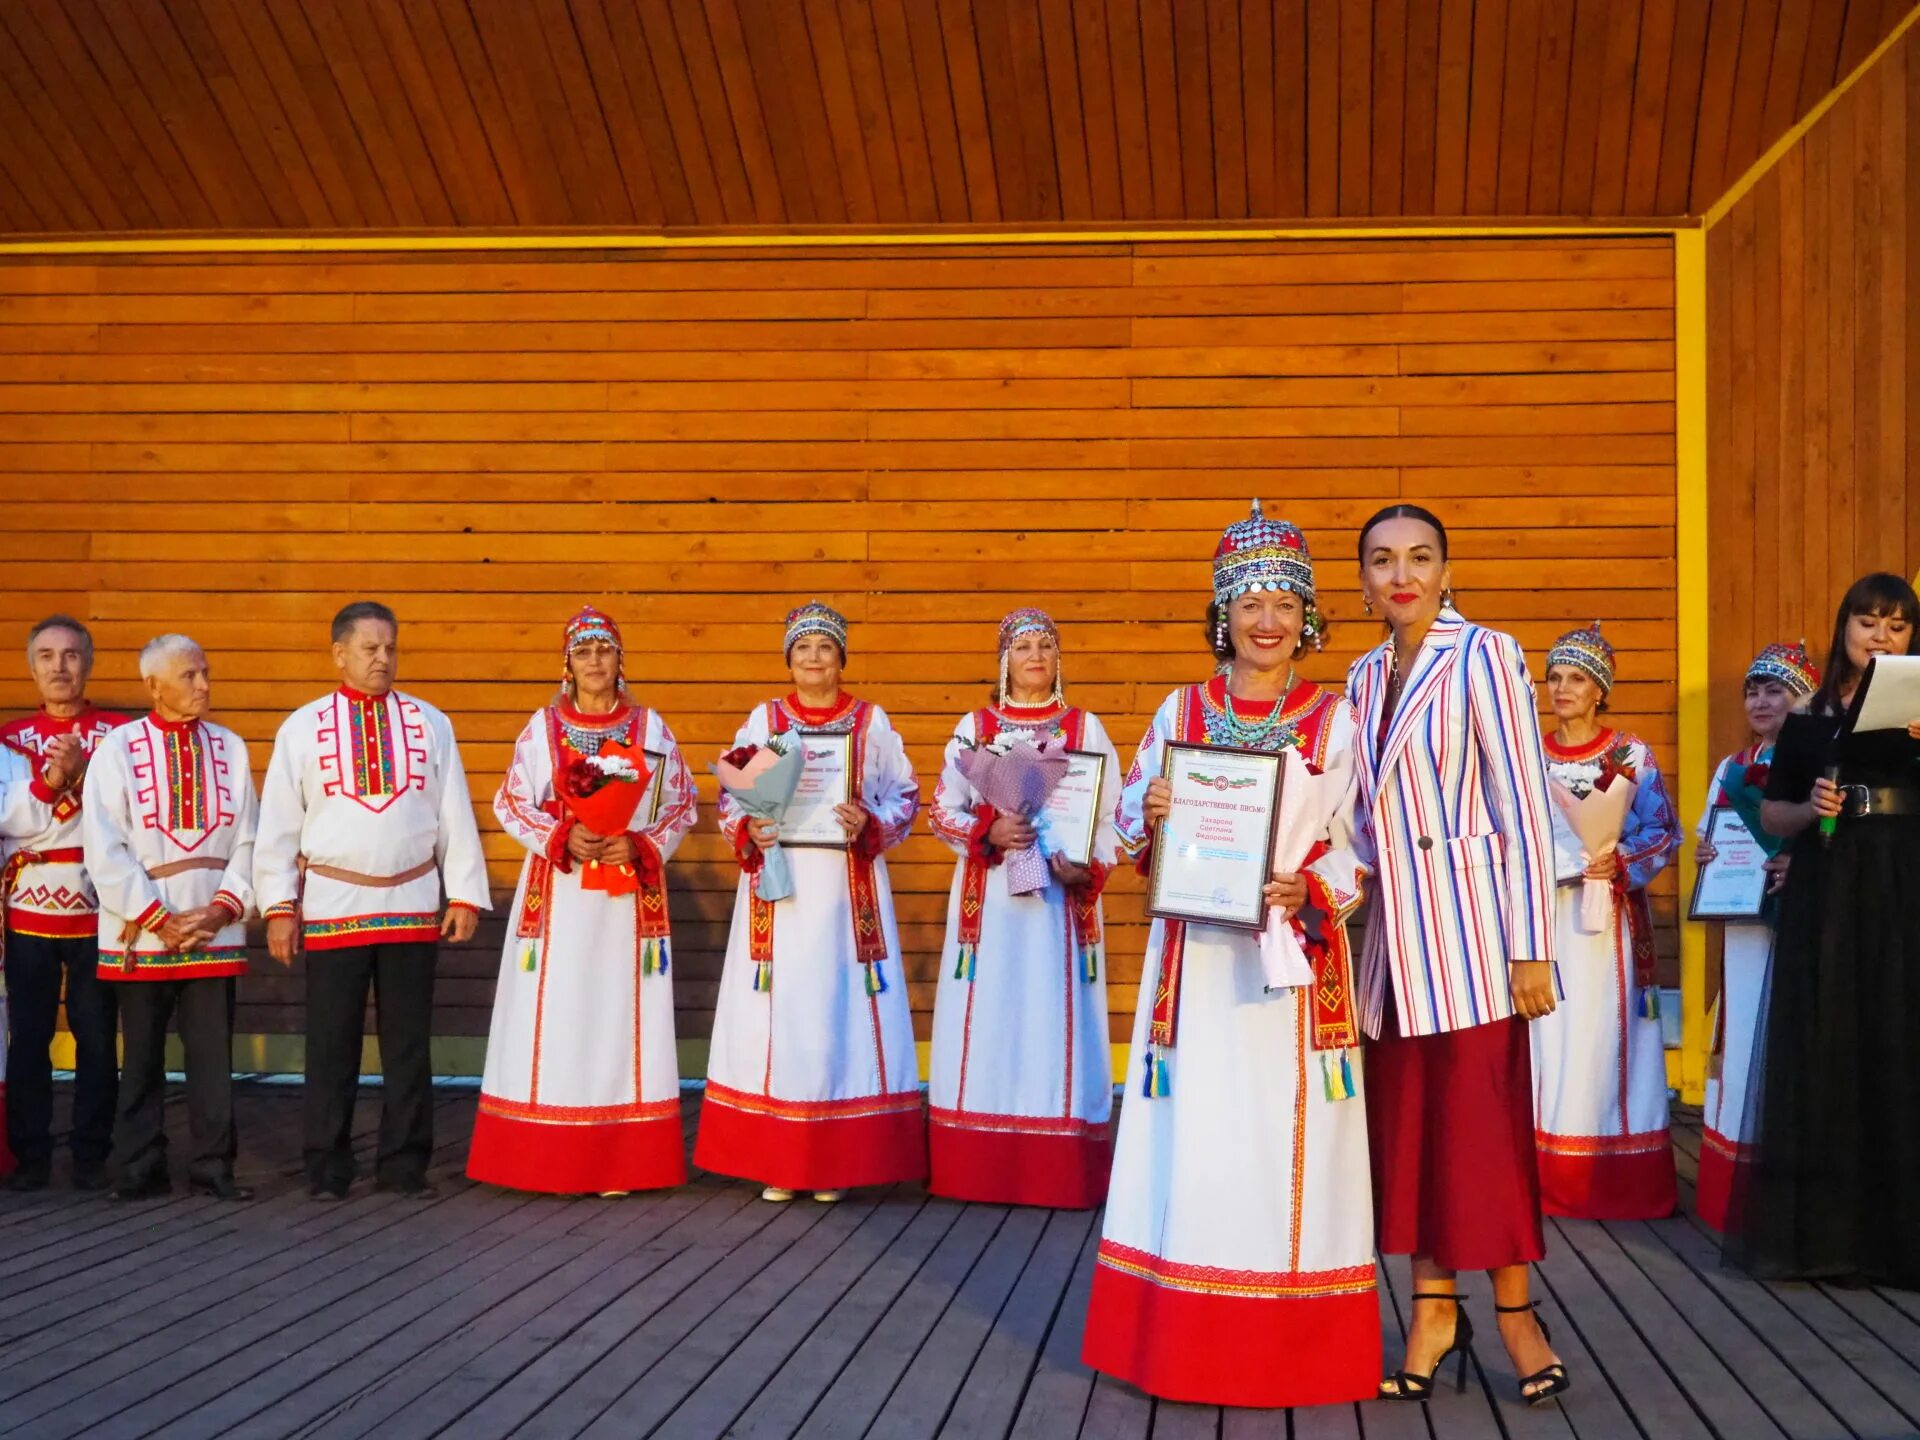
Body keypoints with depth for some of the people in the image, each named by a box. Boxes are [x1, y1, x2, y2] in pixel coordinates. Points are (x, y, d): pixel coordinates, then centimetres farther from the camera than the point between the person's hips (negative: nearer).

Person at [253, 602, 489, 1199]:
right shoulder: (302, 728, 3)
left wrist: (465, 895, 2)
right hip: (332, 906, -1)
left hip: (413, 905, 1)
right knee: (331, 1045, 3)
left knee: (408, 1043, 6)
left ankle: (404, 1165, 15)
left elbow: (456, 815, 7)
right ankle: (327, 1169, 12)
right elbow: (277, 824, 3)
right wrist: (278, 907, -2)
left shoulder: (430, 724, 6)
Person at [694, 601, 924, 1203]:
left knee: (840, 1012, -1)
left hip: (848, 887, 0)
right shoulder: (762, 720, 8)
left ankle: (836, 1161, 7)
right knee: (777, 1012, -1)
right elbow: (730, 798, 8)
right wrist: (747, 833, -11)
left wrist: (869, 826, -14)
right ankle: (777, 1163, 6)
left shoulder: (873, 722, 6)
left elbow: (905, 798, 5)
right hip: (777, 884, 1)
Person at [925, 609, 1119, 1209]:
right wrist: (989, 834, -14)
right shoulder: (974, 727, 8)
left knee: (1057, 1018, -2)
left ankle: (1061, 1173, 2)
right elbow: (944, 809, 4)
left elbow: (1111, 814, 3)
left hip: (1063, 895, 0)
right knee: (988, 1018, -1)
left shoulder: (1086, 728, 7)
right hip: (990, 894, 0)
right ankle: (979, 1171, 4)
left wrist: (1088, 871, -13)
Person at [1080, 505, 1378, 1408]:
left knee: (1287, 1138, 0)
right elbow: (1131, 822, 11)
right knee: (1195, 1132, 4)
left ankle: (1294, 1351, 11)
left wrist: (1310, 892, -18)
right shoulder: (1180, 712, 8)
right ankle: (1187, 1342, 14)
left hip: (1294, 953, -1)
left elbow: (1356, 847, 0)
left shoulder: (1334, 721, 3)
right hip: (1196, 955, 2)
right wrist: (1152, 819, -11)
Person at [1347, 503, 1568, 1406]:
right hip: (1394, 931, 6)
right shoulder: (1366, 678, 11)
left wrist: (1530, 948, -14)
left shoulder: (1482, 657, -8)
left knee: (1482, 1117, -2)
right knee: (1406, 1119, 8)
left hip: (1468, 926, -6)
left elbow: (1524, 809, -11)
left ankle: (1513, 1310, 11)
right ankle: (1435, 1310, 16)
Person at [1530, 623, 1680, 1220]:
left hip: (1609, 913, -2)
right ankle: (1551, 1180, 4)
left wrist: (1621, 861, -15)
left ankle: (1618, 1183, 2)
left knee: (1606, 1031, -4)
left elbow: (1663, 831, 1)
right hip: (1545, 914, 2)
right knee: (1549, 1031, 0)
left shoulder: (1632, 755, 4)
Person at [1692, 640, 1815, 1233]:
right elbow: (1708, 836, 22)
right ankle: (1738, 1182, 10)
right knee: (1744, 1038, 5)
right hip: (1744, 924, 6)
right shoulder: (1732, 767, 17)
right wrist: (1703, 852, 1)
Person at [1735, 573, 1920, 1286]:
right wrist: (1808, 809, -6)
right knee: (1823, 1053, 0)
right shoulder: (1807, 722, 11)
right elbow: (1771, 814, 14)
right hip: (1825, 898, 1)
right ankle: (1822, 1228, 6)